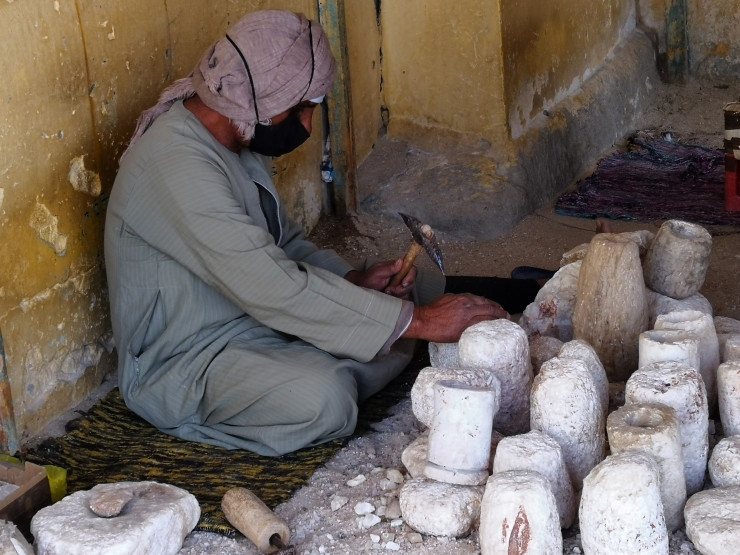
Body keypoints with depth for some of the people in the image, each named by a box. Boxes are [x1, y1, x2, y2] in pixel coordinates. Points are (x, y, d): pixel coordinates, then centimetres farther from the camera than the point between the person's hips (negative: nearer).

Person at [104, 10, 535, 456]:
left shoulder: (242, 143, 5)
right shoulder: (176, 165, -27)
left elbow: (284, 244, 15)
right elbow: (276, 289, -33)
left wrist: (355, 279, -6)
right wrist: (416, 321, -30)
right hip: (183, 364, -9)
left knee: (421, 288, 7)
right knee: (322, 399, -37)